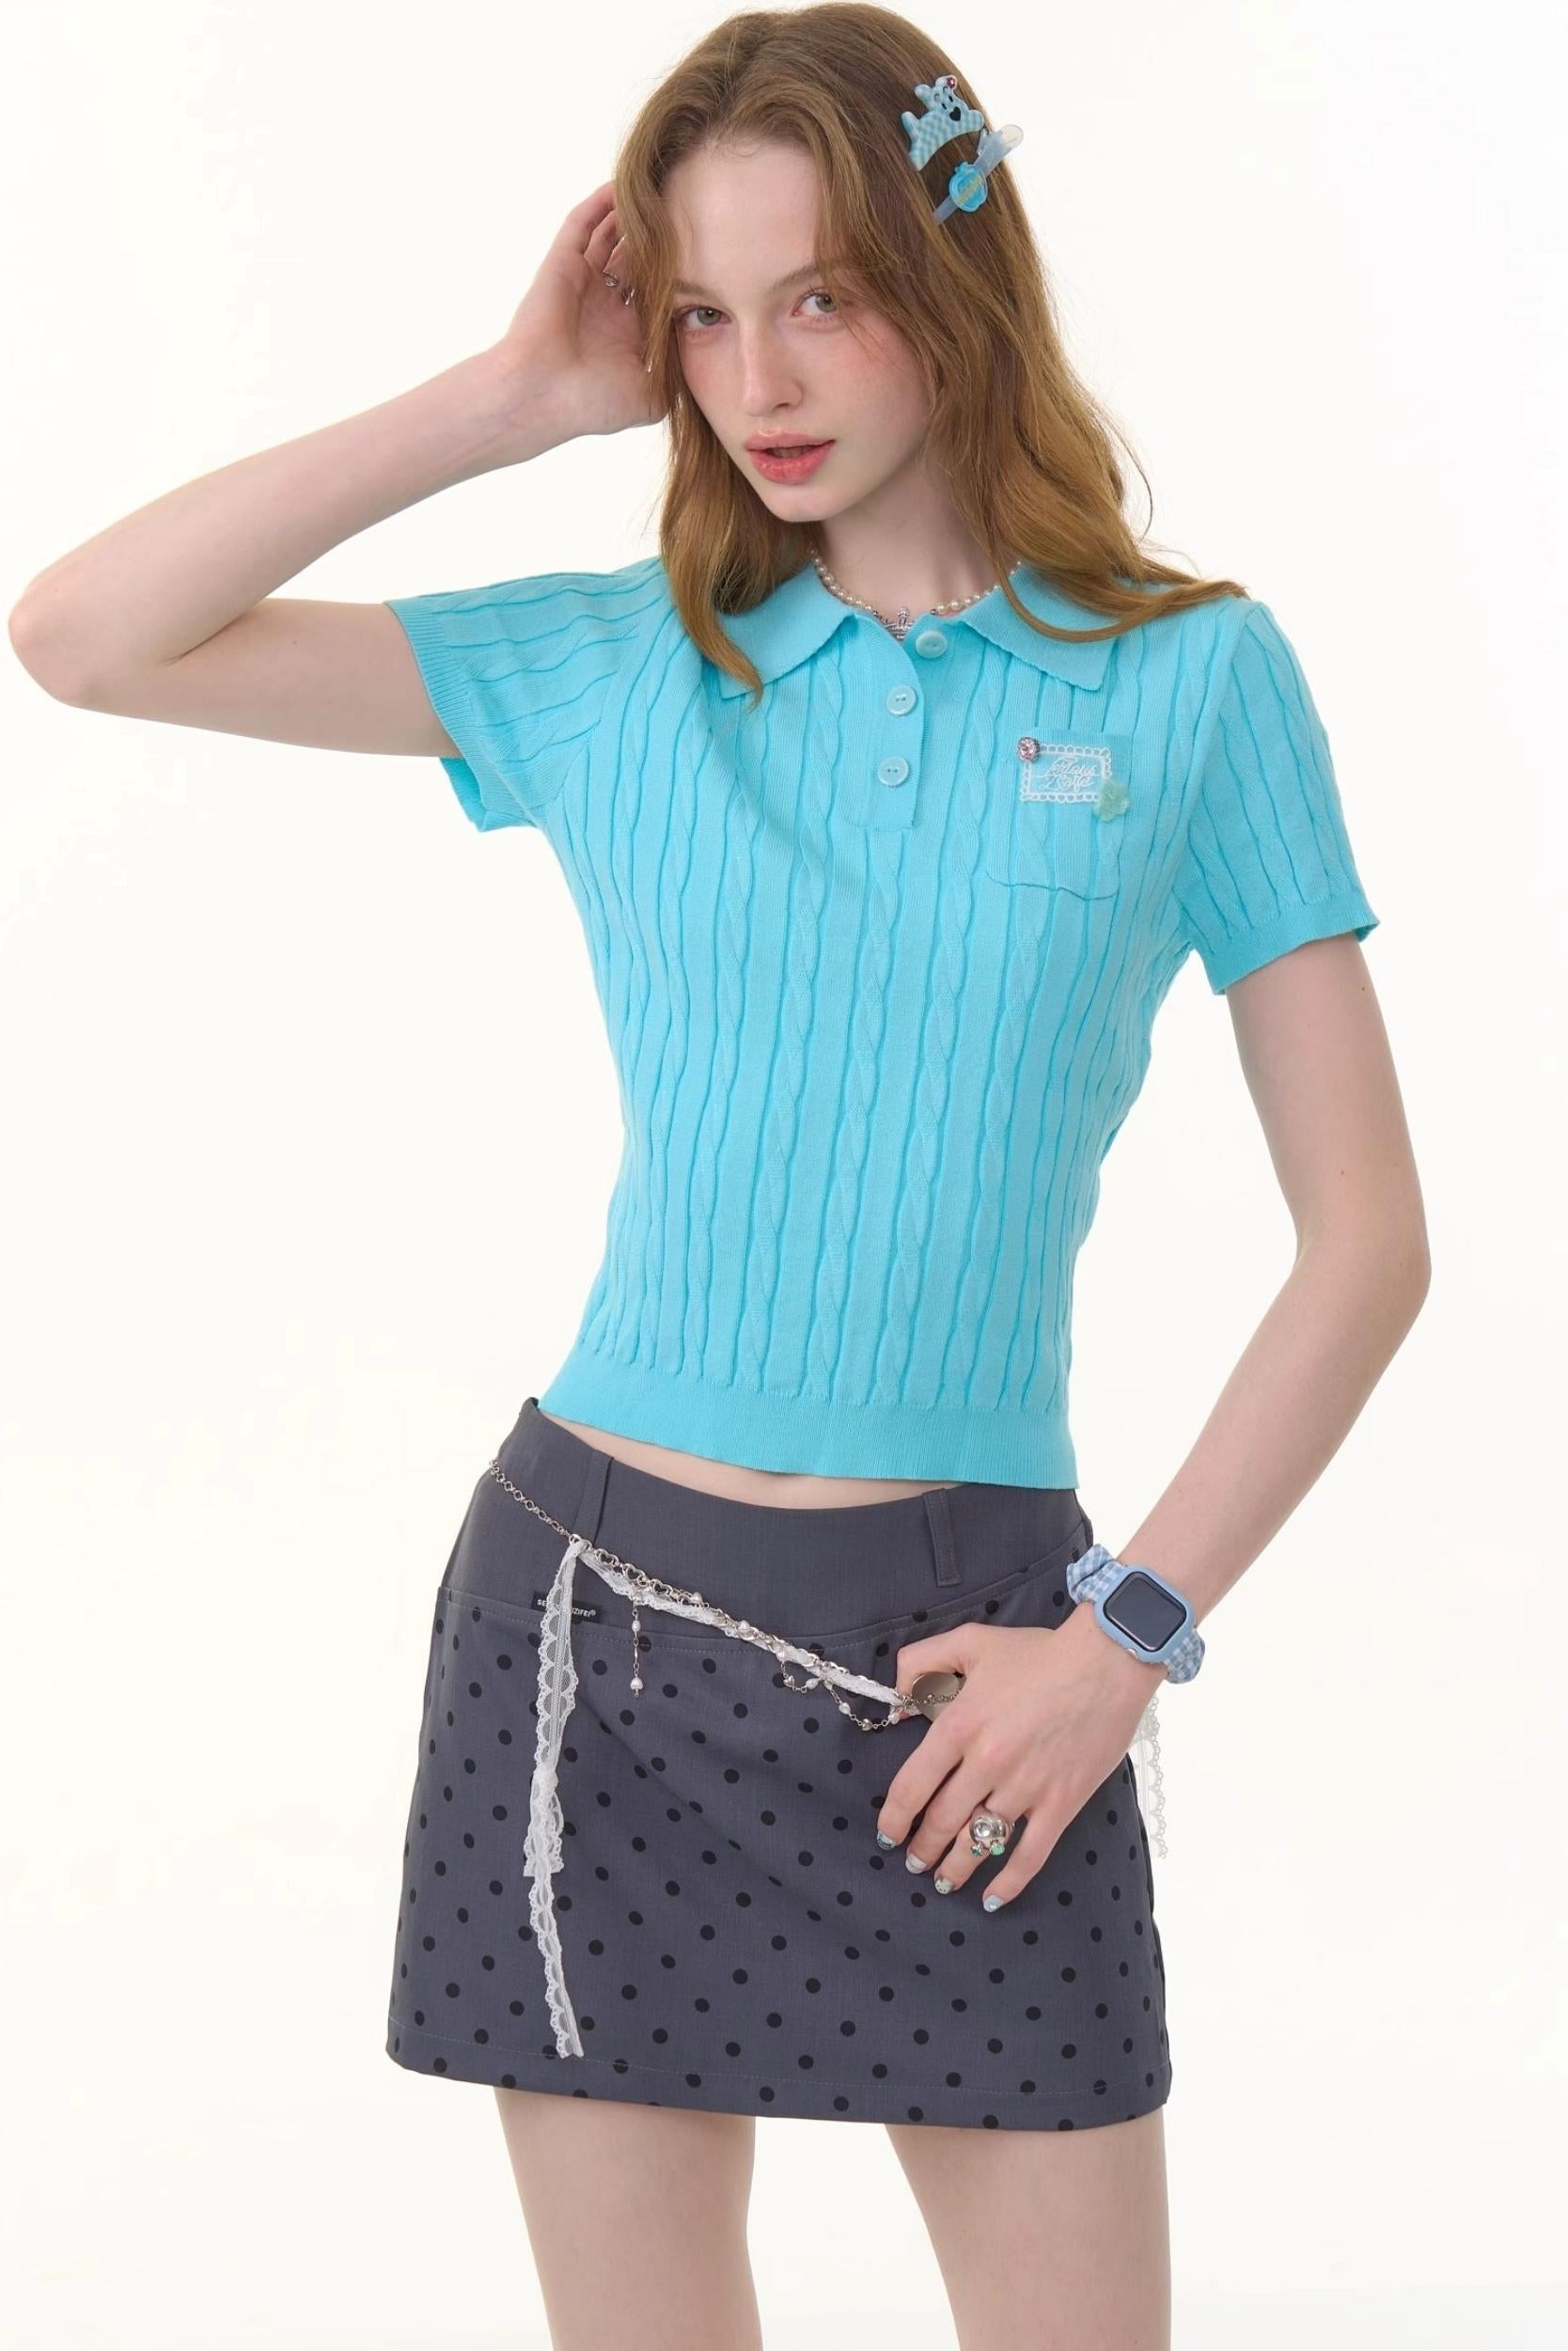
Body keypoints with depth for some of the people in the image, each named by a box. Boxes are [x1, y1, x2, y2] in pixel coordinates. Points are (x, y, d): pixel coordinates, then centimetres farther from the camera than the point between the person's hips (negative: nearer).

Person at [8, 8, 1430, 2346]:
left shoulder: (1192, 677, 0)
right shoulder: (614, 666, 4)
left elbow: (1369, 1238, 0)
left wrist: (1133, 1629, -7)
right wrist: (512, 401, -3)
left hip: (967, 1641, -1)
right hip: (603, 1611, 2)